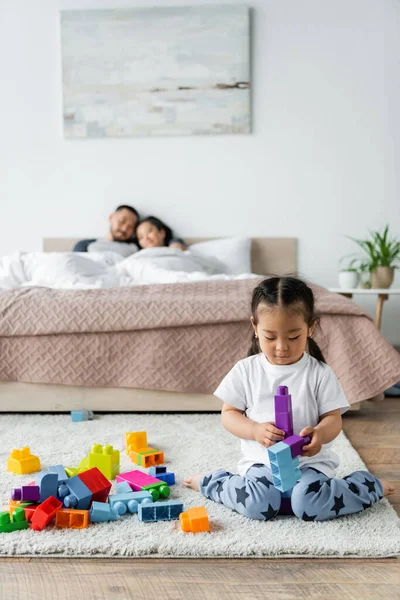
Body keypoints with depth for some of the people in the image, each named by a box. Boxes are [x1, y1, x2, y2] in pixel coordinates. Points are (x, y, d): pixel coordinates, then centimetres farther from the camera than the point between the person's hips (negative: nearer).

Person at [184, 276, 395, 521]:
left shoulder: (320, 373, -3)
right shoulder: (245, 370, 0)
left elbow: (333, 418, -2)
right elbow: (229, 414, 3)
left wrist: (319, 434, -26)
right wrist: (255, 430, -18)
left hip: (310, 460, 0)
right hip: (262, 460, 0)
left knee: (311, 506, -28)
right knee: (259, 505, -28)